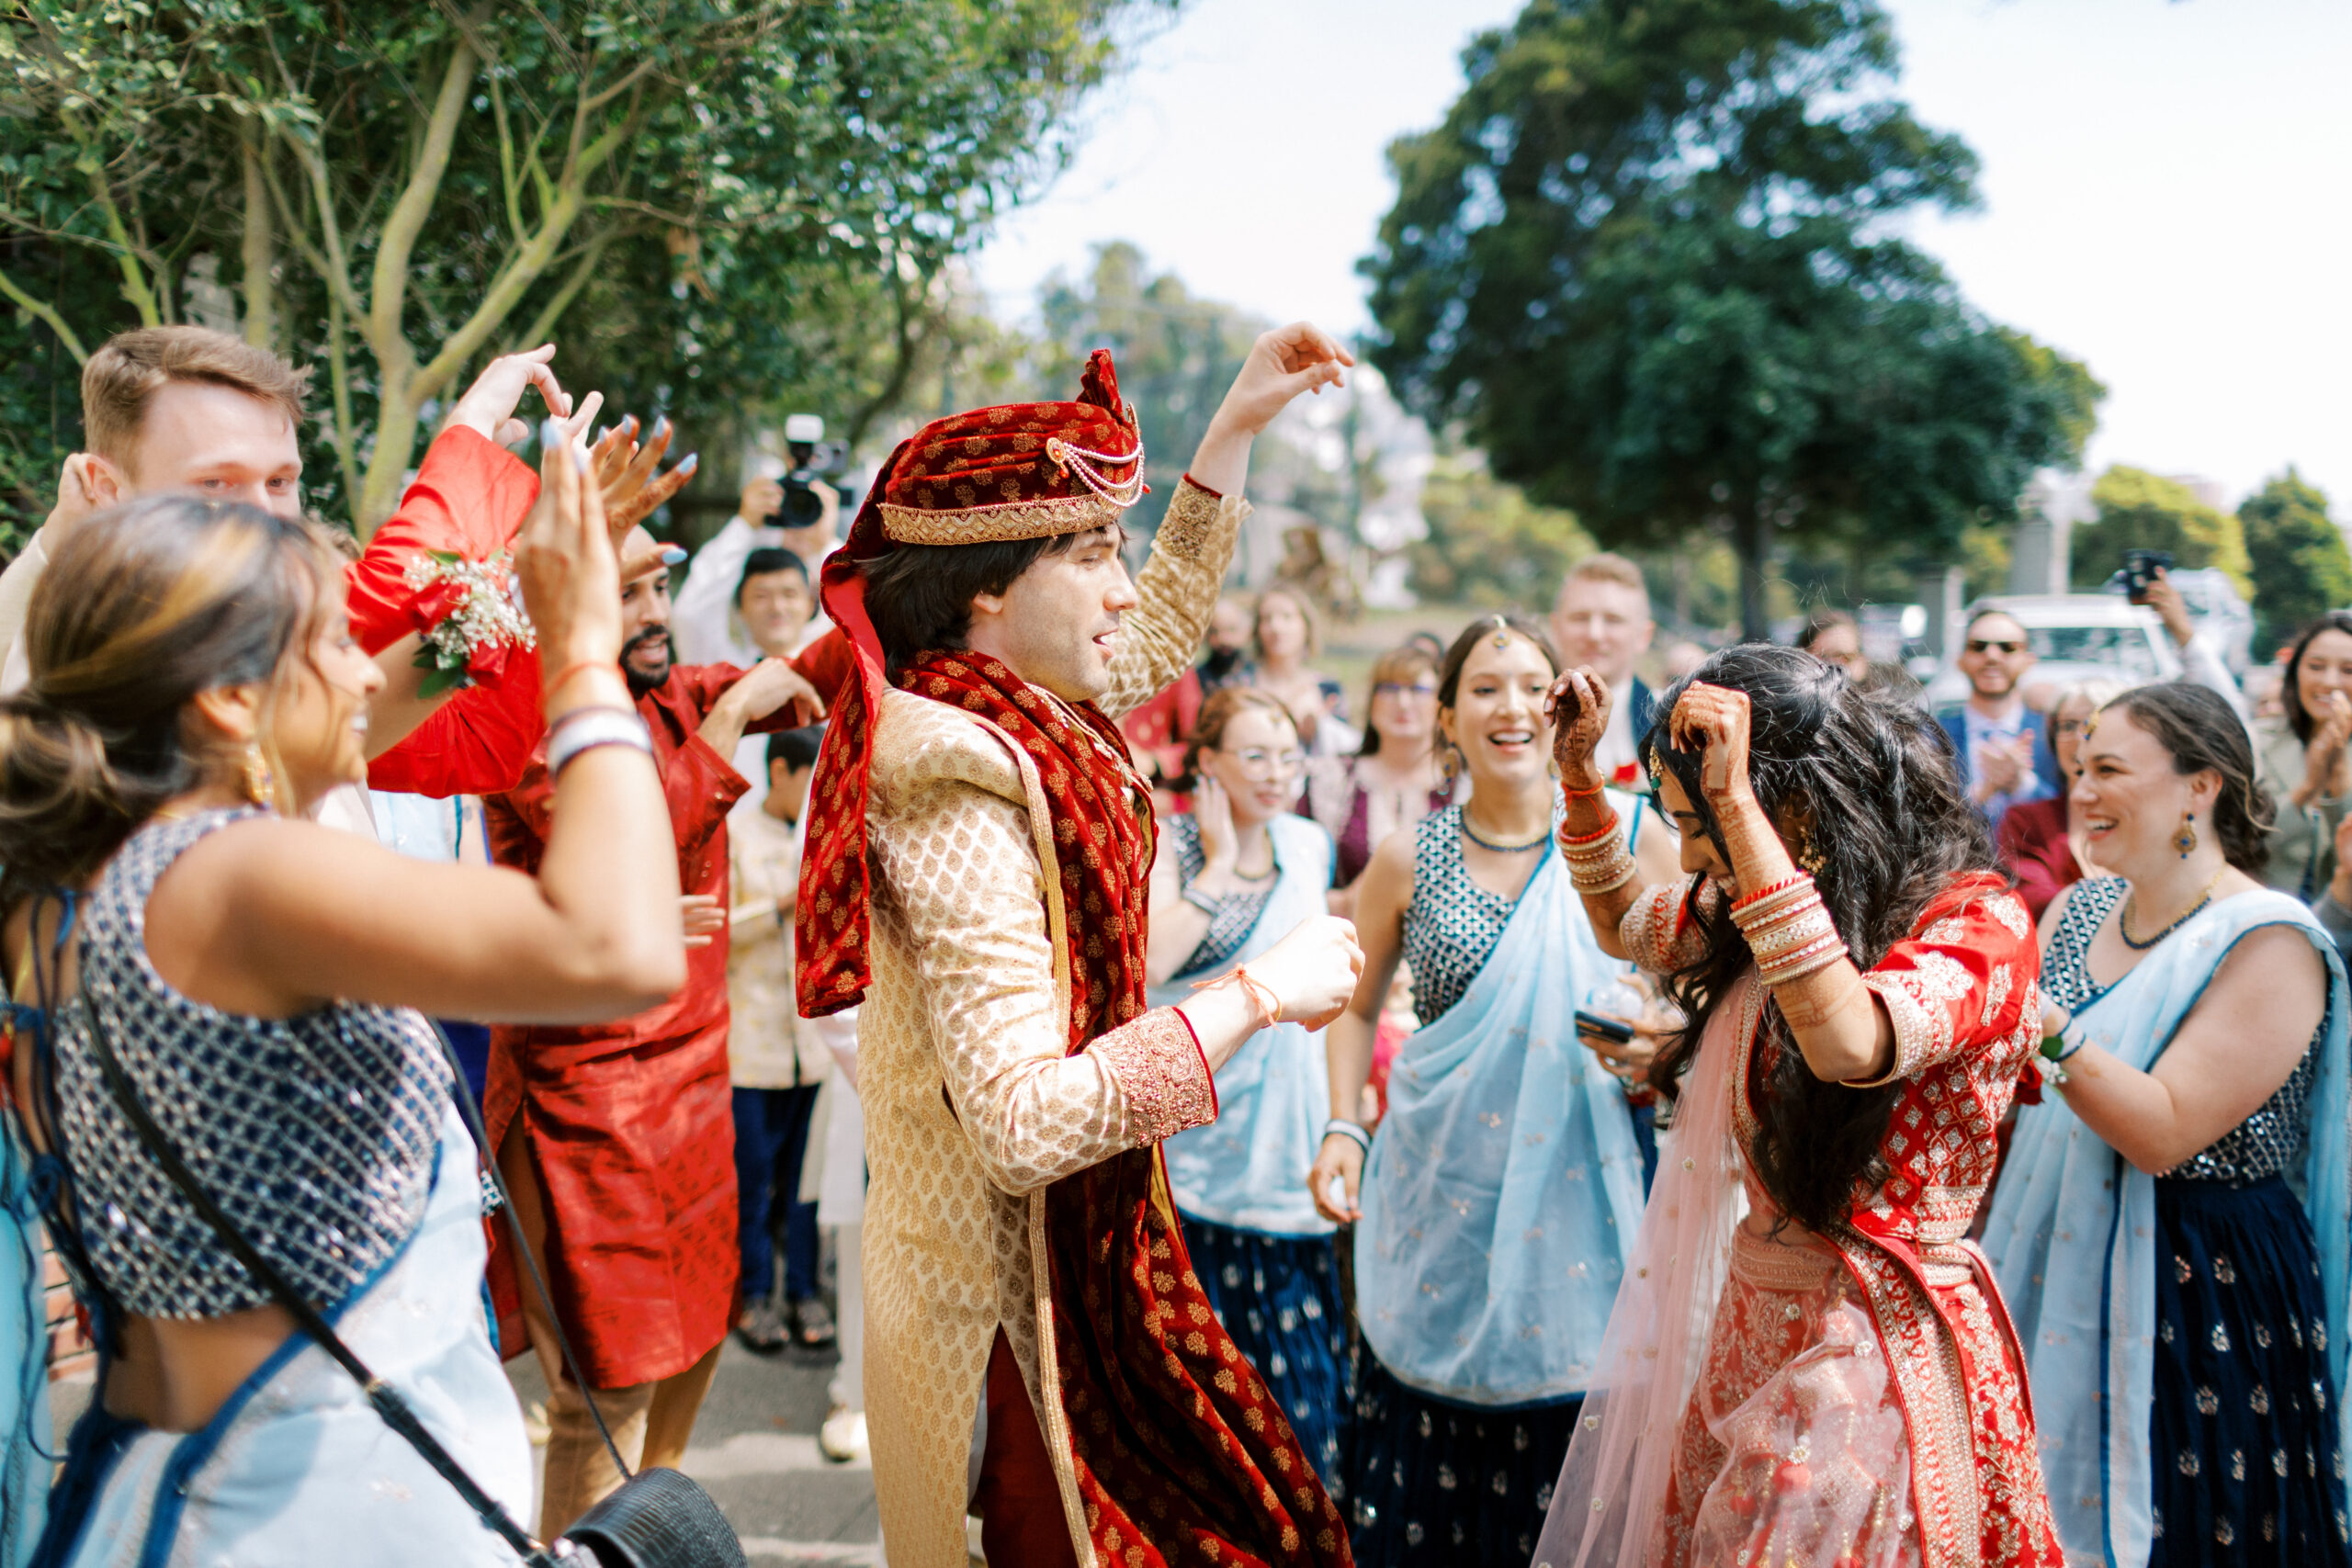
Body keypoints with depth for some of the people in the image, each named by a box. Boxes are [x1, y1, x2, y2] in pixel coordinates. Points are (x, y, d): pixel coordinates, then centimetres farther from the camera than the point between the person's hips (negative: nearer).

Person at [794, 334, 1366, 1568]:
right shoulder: (957, 797, -24)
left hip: (1073, 1261, 9)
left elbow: (1160, 627, 25)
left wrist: (1236, 428, 21)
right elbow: (1026, 1121, -31)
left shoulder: (1025, 721, 4)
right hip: (1009, 1295, -9)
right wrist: (1257, 994, -25)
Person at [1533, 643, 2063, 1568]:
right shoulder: (1750, 906, 5)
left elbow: (1851, 1042, -38)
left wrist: (1733, 805, -35)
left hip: (1880, 1348, -8)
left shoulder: (1976, 922, -17)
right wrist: (1580, 774, 9)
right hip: (1753, 1323, 8)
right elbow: (1624, 921, 25)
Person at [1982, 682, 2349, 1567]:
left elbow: (2163, 1133, -23)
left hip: (2199, 1298, -6)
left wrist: (2042, 1024, -30)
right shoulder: (2077, 911, 6)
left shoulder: (2269, 945, -15)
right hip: (2057, 1271, 6)